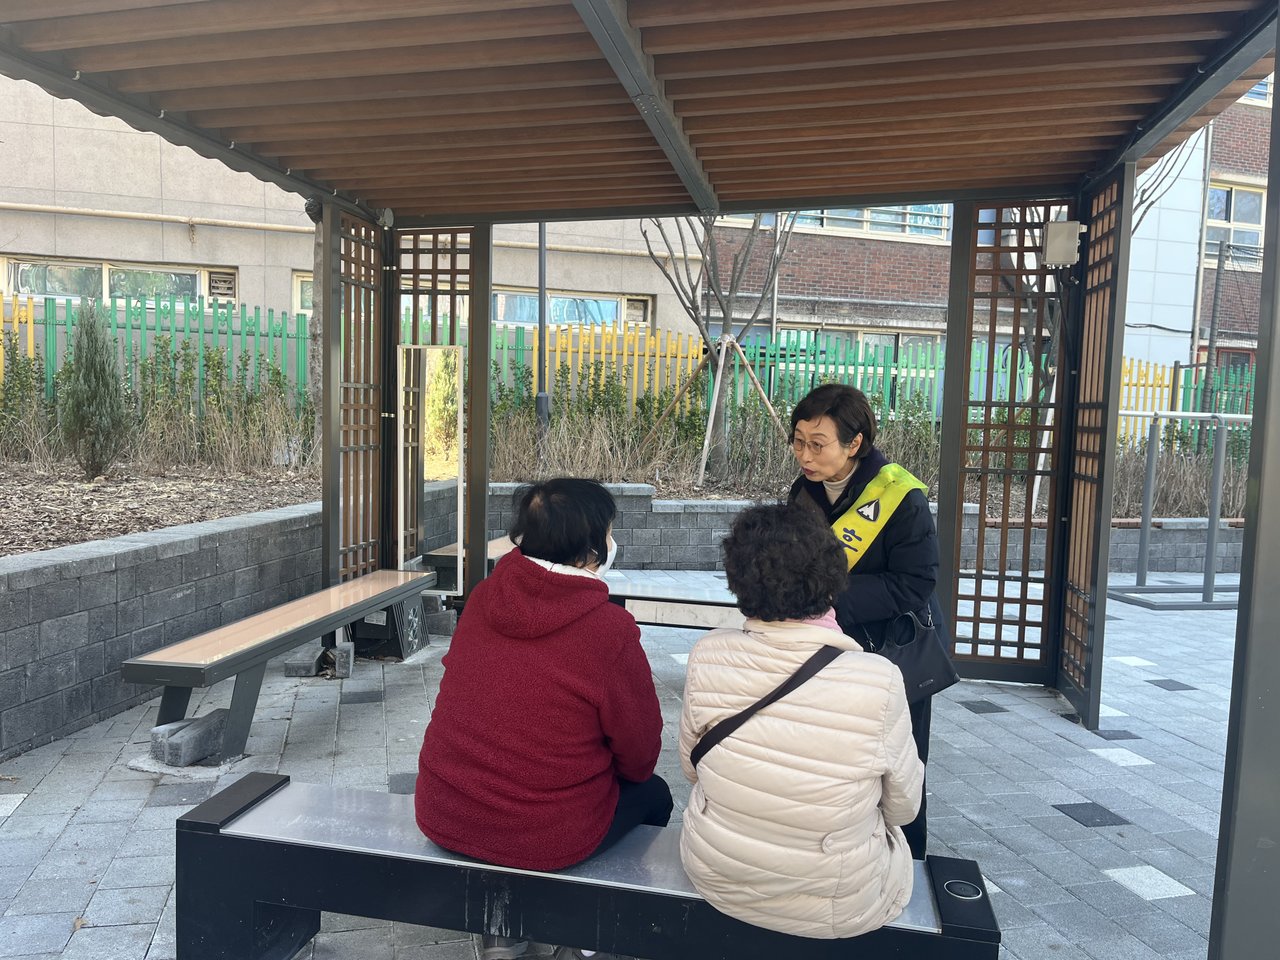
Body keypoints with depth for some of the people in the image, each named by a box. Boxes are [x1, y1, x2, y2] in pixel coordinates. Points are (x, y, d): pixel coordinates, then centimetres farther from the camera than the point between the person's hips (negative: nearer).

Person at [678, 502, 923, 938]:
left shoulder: (707, 657, -18)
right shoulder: (880, 681, -25)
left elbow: (691, 768, -1)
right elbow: (903, 806, -9)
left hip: (715, 880, 2)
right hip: (837, 909, -2)